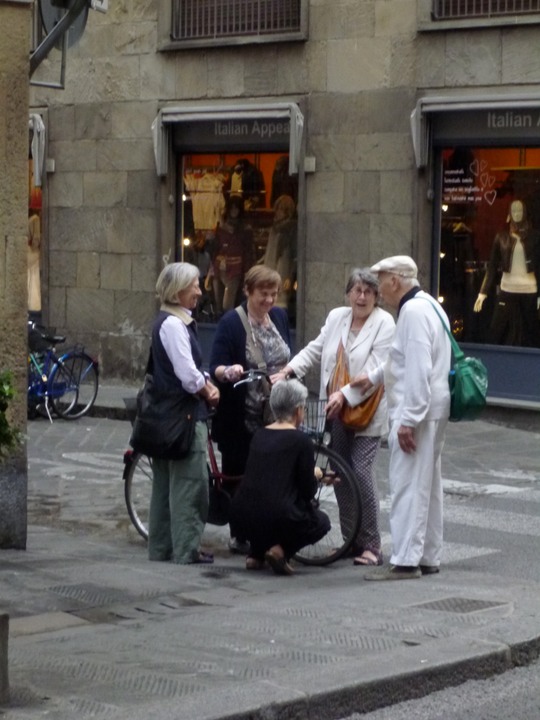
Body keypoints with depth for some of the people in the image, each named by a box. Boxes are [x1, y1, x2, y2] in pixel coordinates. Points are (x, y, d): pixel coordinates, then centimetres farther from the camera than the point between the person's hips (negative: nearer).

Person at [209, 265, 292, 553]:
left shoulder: (279, 316, 9)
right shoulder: (231, 322, -8)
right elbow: (215, 368, -14)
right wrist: (228, 372, -35)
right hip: (242, 417, -5)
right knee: (239, 475, 2)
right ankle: (240, 535, 13)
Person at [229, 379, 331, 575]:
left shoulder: (259, 435, 13)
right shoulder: (301, 440, -5)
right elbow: (308, 491, -2)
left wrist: (310, 475, 34)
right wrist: (315, 475, 20)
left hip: (241, 517, 6)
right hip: (278, 518, -6)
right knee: (321, 521, 24)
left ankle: (256, 554, 16)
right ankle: (281, 549, -1)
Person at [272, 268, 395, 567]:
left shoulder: (384, 324, -9)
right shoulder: (337, 317, 10)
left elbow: (376, 372, -17)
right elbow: (315, 350, 14)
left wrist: (344, 394, -24)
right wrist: (289, 370, -2)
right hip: (336, 409, 6)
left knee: (361, 472, -13)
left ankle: (371, 545, -5)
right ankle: (351, 539, 20)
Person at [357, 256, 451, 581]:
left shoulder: (413, 311, -17)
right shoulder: (427, 306, 16)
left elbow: (418, 370, -24)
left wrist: (408, 420, -24)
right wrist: (374, 376, 39)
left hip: (417, 411, -10)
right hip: (432, 411, 10)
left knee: (408, 485, -7)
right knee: (427, 485, 14)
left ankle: (406, 561, -6)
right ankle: (428, 556, 21)